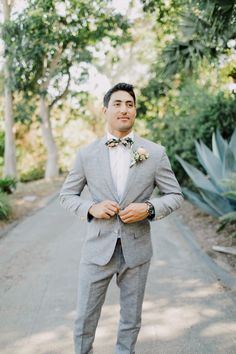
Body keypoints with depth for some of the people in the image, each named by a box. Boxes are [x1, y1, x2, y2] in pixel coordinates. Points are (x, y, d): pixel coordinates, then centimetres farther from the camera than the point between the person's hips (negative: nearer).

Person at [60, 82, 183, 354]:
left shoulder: (155, 153, -2)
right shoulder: (86, 154, -1)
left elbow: (175, 196, 4)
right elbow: (67, 195, 7)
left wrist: (149, 208, -16)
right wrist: (91, 208, -13)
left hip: (136, 250, 0)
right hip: (97, 248, 0)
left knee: (131, 320, 16)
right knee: (85, 319, 9)